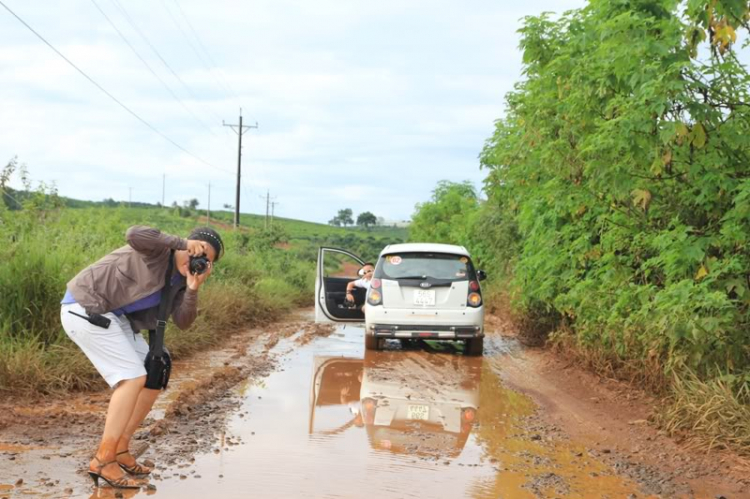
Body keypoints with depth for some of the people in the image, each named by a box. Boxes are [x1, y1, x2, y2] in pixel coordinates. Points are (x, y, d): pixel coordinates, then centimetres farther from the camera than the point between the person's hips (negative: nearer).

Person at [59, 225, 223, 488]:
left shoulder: (181, 279, 7)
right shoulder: (159, 247, -16)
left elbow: (182, 322, -4)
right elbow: (134, 234, -40)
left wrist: (193, 290, -20)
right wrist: (184, 243, -35)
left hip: (112, 316, 9)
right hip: (85, 308, -9)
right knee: (133, 378, -17)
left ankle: (120, 450, 14)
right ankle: (103, 460, -12)